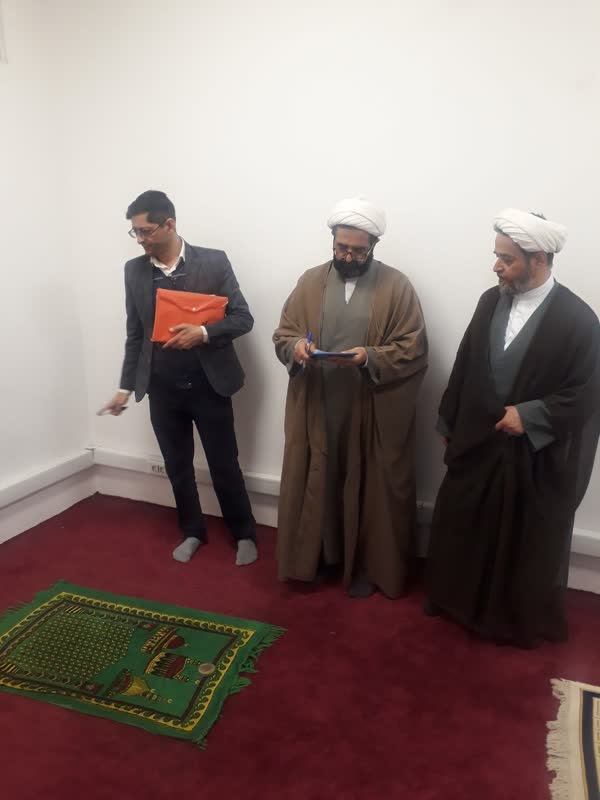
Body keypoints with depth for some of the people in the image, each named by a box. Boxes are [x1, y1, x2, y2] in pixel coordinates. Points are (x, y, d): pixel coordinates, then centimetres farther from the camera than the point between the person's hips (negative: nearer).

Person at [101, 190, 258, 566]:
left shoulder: (214, 261, -7)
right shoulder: (134, 270, 4)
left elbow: (243, 318, -7)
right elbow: (135, 333, 10)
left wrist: (203, 333, -24)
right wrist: (126, 386, 10)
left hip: (208, 384, -3)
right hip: (162, 388, 4)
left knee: (224, 465, 7)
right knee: (177, 466, 14)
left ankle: (245, 533, 27)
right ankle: (192, 531, 34)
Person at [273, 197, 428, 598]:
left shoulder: (397, 286, -4)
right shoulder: (311, 282, 6)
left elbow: (413, 350, -7)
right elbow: (282, 332, 6)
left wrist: (370, 357, -23)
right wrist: (295, 346, -16)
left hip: (374, 415, -2)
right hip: (315, 410, 3)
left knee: (369, 490, 9)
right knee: (315, 485, 13)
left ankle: (366, 564, 28)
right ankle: (316, 555, 34)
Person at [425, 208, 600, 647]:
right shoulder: (491, 300, -1)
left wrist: (529, 415, -19)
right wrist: (450, 423, 10)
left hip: (536, 454, -5)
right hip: (477, 440, 5)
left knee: (528, 541, 13)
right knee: (459, 525, 18)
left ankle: (522, 618, 37)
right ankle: (457, 598, 42)